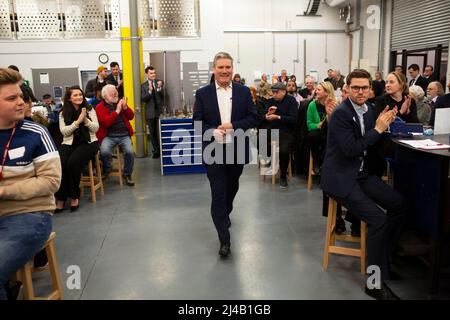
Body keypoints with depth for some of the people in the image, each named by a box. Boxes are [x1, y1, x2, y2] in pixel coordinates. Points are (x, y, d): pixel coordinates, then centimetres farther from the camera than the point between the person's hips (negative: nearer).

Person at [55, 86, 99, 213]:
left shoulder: (89, 109, 9)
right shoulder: (63, 113, 10)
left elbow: (95, 128, 2)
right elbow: (64, 131, -2)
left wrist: (85, 119, -15)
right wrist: (78, 121, -13)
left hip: (88, 142, -1)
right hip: (69, 143, 2)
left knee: (73, 162, -31)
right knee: (60, 163, -29)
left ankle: (74, 196, -13)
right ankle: (60, 198, -17)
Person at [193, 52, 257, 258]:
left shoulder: (244, 92, 3)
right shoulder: (202, 93, 0)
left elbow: (253, 118, -1)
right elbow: (198, 122, -2)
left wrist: (233, 126, -17)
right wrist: (212, 132, -21)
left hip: (237, 150, 3)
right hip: (214, 151, -2)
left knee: (232, 188, 22)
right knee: (218, 194, -5)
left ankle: (225, 214, 52)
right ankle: (224, 240, 0)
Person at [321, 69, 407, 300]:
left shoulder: (367, 111, 9)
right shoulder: (341, 114, -14)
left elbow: (373, 147, 14)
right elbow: (351, 150, -21)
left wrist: (383, 125, -1)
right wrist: (377, 129, -15)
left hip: (362, 174, 8)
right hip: (340, 177, -8)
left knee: (399, 204, -3)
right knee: (378, 219, -20)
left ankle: (382, 257, 14)